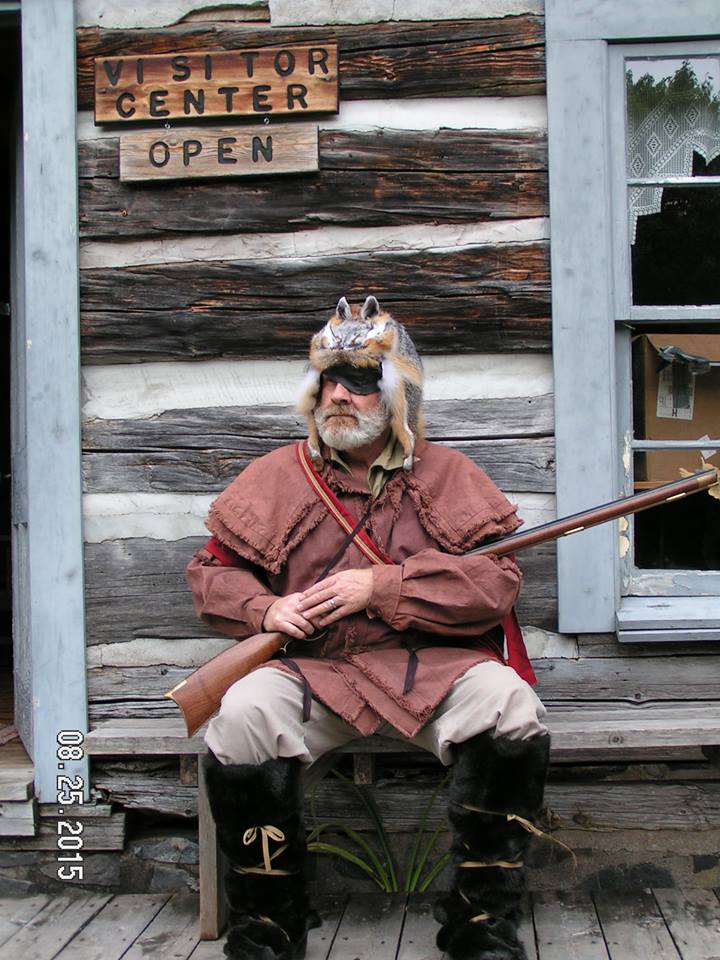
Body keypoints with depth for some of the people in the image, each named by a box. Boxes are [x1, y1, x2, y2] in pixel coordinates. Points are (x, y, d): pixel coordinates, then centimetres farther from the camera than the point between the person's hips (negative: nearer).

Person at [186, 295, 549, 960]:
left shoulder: (445, 473, 9)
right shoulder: (278, 476, 13)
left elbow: (498, 583, -2)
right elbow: (211, 572, 15)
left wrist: (381, 586, -12)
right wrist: (265, 608, -7)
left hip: (435, 667, 0)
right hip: (317, 672, 1)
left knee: (510, 705, -30)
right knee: (245, 714, -30)